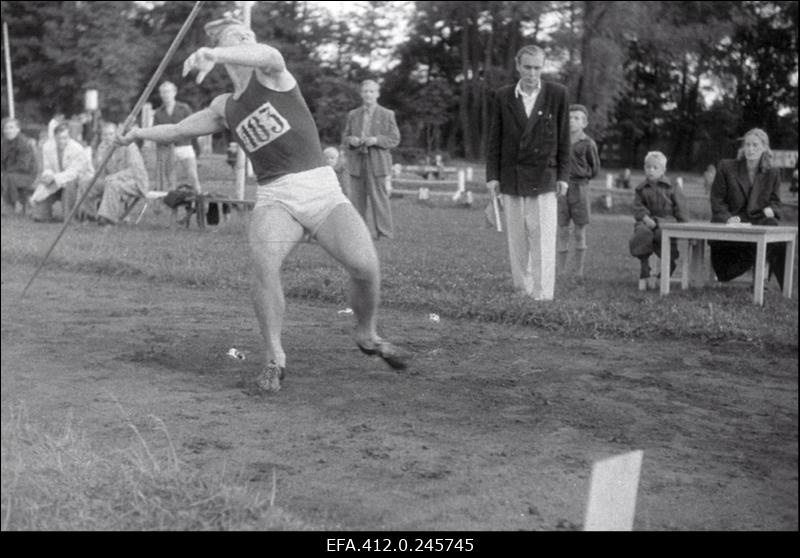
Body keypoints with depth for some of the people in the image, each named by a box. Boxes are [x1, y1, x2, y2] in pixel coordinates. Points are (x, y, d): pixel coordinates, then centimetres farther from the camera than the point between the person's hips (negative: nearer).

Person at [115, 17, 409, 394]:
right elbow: (179, 129, 37)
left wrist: (212, 53, -39)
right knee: (264, 264, -29)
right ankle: (274, 361, -14)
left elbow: (270, 56, -23)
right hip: (274, 197, 3)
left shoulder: (269, 75, 4)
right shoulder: (225, 108, 18)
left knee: (365, 265, -23)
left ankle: (367, 335, 8)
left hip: (321, 189, -2)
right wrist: (140, 133, 35)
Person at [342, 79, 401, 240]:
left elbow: (395, 139, 2)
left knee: (379, 196, -7)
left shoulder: (387, 115, 5)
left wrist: (376, 140, -14)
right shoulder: (353, 115, 14)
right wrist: (351, 140, -8)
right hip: (357, 161, 3)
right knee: (357, 197, 2)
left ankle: (384, 232, -3)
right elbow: (345, 137, 17)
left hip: (377, 161, -3)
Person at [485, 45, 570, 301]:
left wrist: (563, 176, 0)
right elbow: (495, 138, 7)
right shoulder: (503, 96, 5)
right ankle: (522, 292, 13)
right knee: (516, 241, 5)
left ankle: (543, 296, -3)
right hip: (511, 179, 2)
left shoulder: (557, 94, 1)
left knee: (543, 241, -6)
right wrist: (492, 175, 2)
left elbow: (563, 138, 3)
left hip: (544, 179, -2)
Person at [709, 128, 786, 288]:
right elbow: (717, 200, 2)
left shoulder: (772, 173, 11)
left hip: (758, 222, 2)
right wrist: (728, 218, -17)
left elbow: (775, 202, 11)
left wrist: (770, 210, -15)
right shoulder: (726, 167, 4)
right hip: (728, 225, -2)